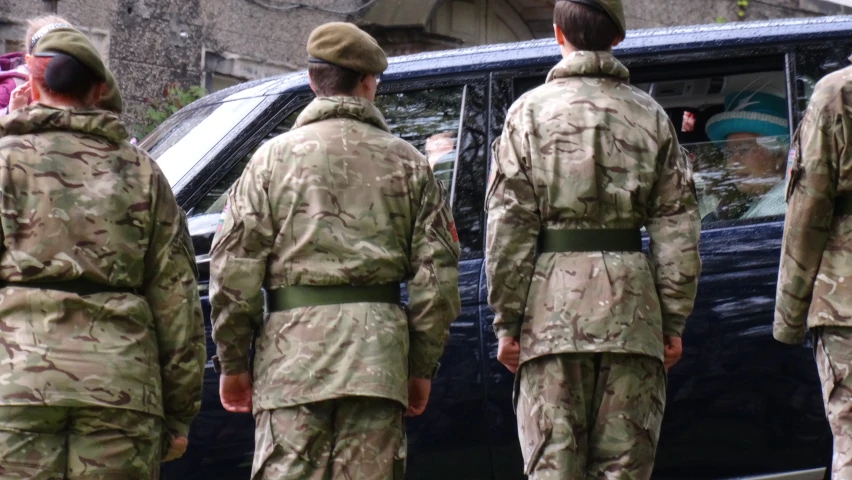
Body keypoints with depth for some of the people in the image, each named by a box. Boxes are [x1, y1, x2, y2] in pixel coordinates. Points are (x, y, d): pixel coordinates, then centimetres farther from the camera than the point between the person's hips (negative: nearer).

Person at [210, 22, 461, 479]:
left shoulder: (273, 158, 5)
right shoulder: (407, 162, 11)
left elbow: (233, 269, 0)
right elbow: (437, 272, 7)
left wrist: (232, 361, 7)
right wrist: (422, 365, 13)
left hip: (294, 343, -2)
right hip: (379, 350, 2)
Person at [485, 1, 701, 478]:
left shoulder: (532, 111, 3)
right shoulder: (650, 116, 9)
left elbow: (509, 224, -2)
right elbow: (677, 228, 5)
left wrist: (507, 321, 1)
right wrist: (674, 321, 8)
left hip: (553, 302, -1)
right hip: (631, 303, 2)